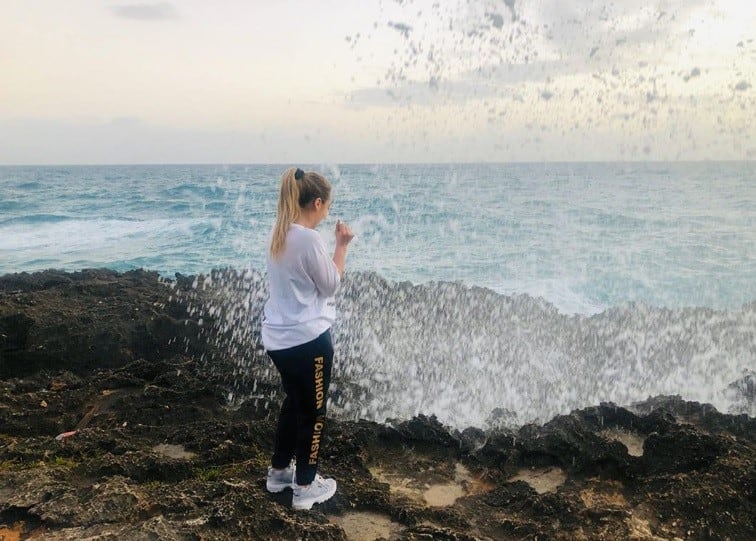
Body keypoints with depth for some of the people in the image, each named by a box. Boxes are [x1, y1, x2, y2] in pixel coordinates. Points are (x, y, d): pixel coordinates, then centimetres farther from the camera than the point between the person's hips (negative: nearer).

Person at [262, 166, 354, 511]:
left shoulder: (279, 235, 7)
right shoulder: (309, 239, -20)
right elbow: (331, 285, -10)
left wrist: (333, 245, 9)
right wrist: (342, 246, -3)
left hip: (278, 337, 9)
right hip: (308, 339, -9)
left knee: (293, 402, 25)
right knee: (313, 412, 8)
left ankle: (278, 471, 37)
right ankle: (305, 487, 20)